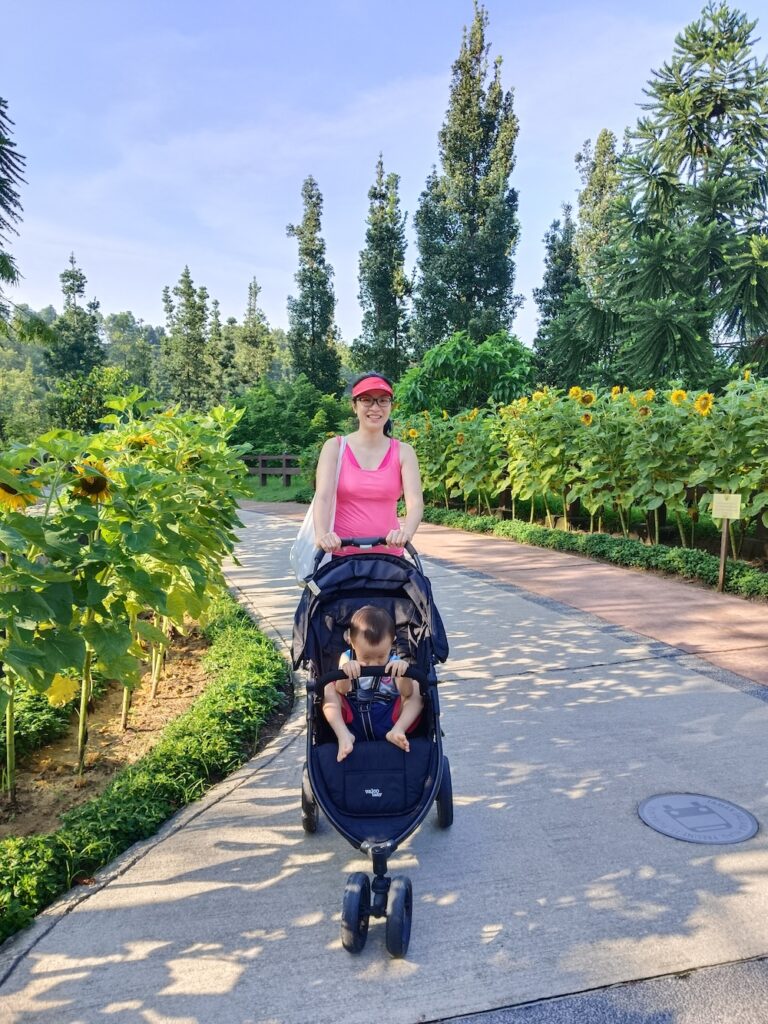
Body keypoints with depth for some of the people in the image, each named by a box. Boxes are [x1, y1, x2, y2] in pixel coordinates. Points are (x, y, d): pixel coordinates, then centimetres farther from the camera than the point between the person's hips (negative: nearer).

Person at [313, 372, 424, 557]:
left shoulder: (403, 452, 4)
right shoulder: (334, 447, 2)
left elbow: (415, 502, -10)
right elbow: (323, 497, -11)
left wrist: (406, 532, -31)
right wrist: (322, 534, -31)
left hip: (390, 552, 1)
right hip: (342, 554, 0)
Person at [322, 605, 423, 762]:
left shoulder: (394, 663, -3)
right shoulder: (347, 659, 0)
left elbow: (406, 693, -20)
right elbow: (342, 690, -18)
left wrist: (404, 673, -41)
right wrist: (345, 671, -40)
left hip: (388, 723, -1)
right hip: (352, 723, 1)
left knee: (416, 690, -15)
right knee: (328, 688, -14)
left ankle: (397, 732, -29)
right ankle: (344, 736, -28)